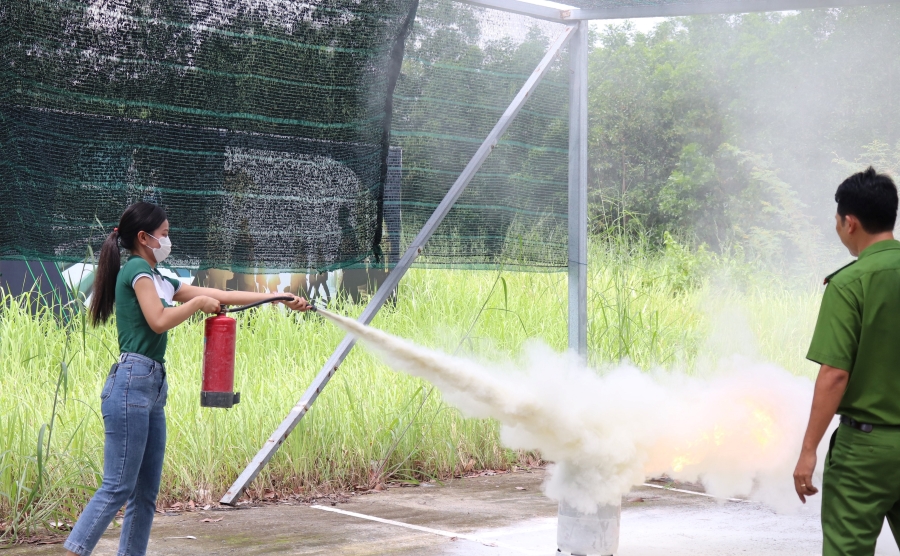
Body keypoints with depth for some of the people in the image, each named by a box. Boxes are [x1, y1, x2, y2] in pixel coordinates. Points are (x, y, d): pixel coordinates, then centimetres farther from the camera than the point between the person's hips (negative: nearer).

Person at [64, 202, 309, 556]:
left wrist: (282, 298, 20)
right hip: (131, 384, -9)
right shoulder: (136, 269, -4)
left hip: (154, 387, 9)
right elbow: (159, 321, -17)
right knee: (118, 488, -11)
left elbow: (223, 295, 21)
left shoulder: (159, 280, 21)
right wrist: (198, 302, -1)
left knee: (146, 492, 8)